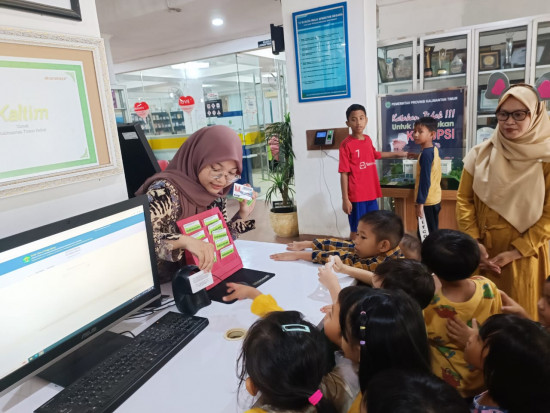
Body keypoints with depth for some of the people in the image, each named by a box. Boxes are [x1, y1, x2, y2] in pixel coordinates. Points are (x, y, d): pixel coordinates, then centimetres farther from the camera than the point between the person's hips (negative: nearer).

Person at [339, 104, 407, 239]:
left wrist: (396, 154, 38)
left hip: (371, 193, 7)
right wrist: (345, 199, -15)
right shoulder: (346, 144, -13)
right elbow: (344, 174, -14)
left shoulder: (368, 139, 7)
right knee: (356, 231, 4)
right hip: (356, 196, -7)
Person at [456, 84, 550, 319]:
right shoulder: (480, 154, 1)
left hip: (523, 255, -1)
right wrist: (474, 242, -9)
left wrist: (514, 253, -12)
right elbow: (464, 199, 1)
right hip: (482, 251, 2)